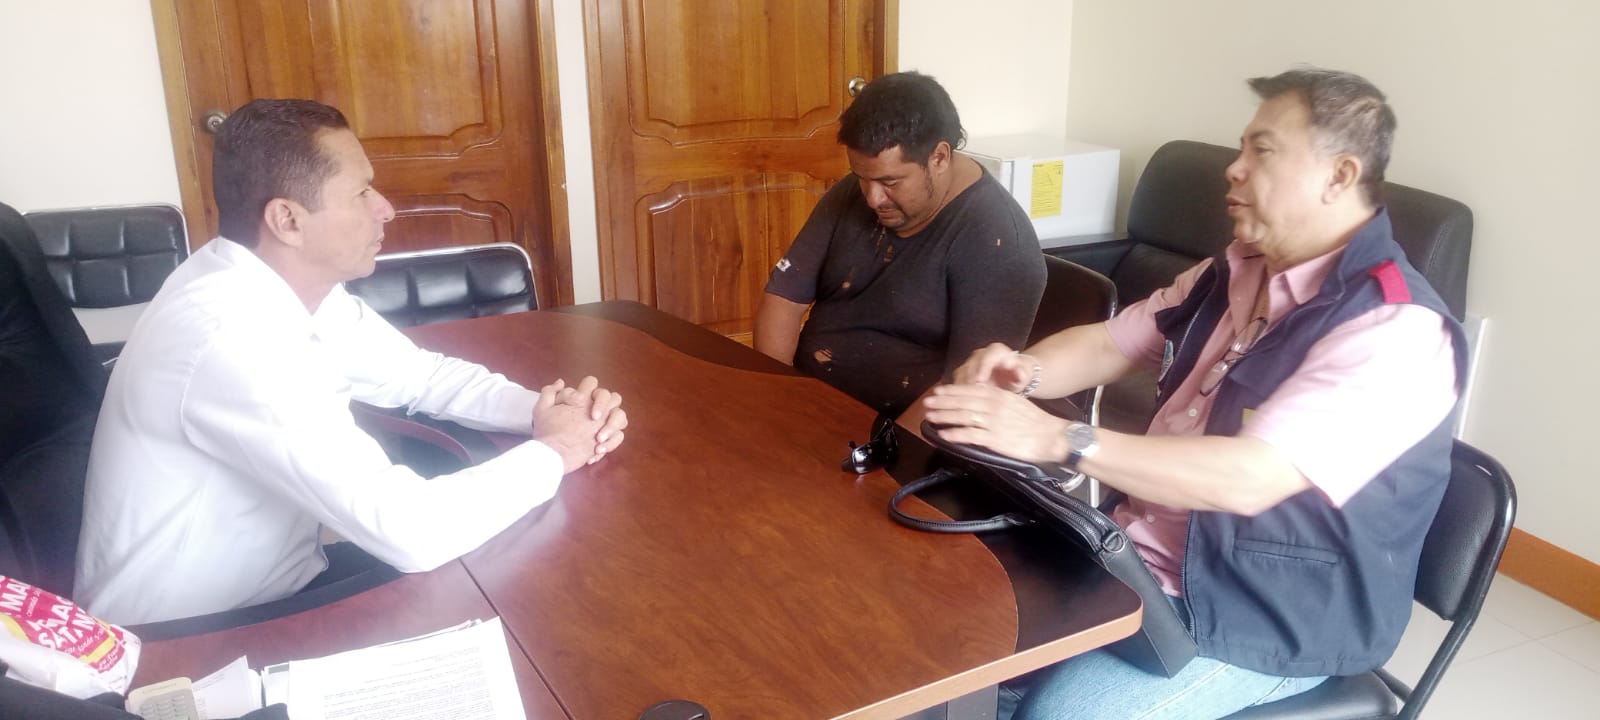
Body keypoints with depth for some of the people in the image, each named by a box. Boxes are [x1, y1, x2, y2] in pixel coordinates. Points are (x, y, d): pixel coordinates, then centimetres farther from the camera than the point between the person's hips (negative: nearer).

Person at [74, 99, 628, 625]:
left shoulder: (298, 285, -4)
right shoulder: (234, 340, -33)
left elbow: (422, 375, 9)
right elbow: (412, 533, -37)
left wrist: (540, 410, -11)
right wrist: (553, 452, -20)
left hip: (273, 586, 8)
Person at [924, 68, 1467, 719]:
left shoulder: (1394, 329, -22)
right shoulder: (1236, 273, 6)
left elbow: (1248, 479, -33)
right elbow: (1111, 343, 13)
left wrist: (1056, 439, -38)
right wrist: (1022, 371, -10)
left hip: (1264, 618, -7)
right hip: (1137, 551, 8)